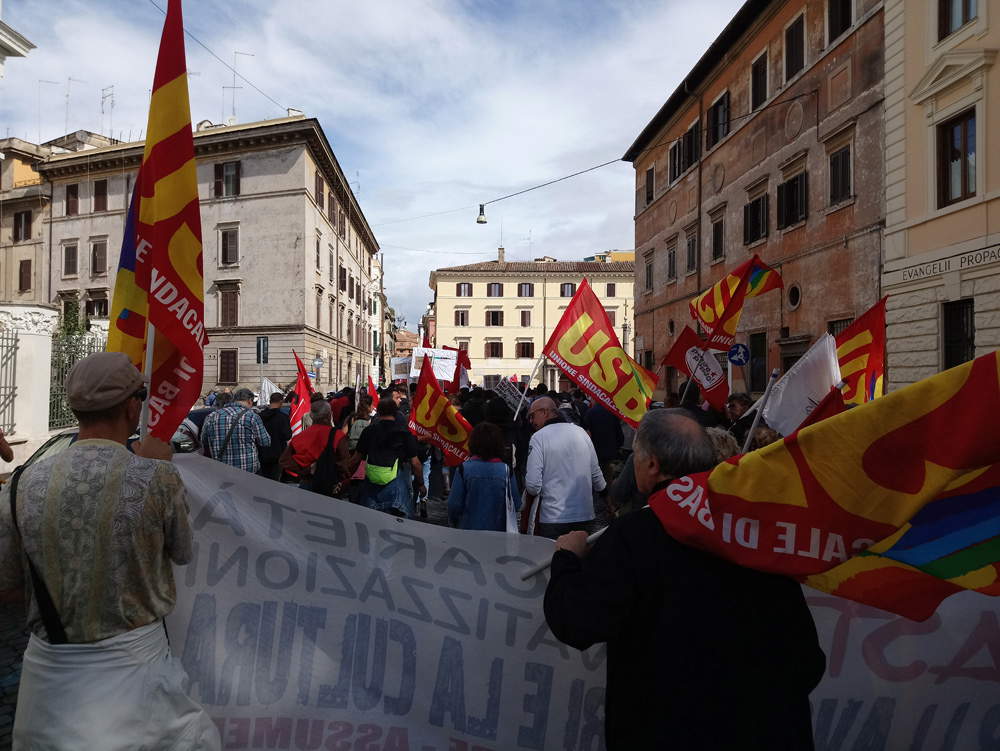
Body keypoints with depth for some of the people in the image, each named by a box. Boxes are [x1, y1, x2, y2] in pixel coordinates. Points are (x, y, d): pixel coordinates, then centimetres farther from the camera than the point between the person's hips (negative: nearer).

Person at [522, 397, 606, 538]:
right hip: (586, 517, 5)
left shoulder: (538, 437, -9)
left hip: (553, 520, -4)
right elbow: (599, 483, 9)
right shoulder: (581, 432, 6)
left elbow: (533, 486, -14)